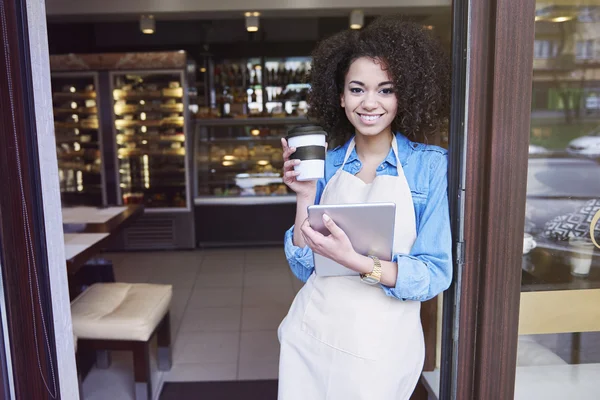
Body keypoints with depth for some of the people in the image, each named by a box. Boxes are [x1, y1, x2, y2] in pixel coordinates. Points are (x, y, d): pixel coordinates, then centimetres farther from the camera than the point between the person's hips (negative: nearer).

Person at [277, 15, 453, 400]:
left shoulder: (431, 165, -10)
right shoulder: (326, 163, -1)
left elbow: (436, 275, -12)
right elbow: (304, 267, 0)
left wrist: (356, 261, -26)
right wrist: (305, 197, -13)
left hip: (380, 345, -2)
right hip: (310, 334, 3)